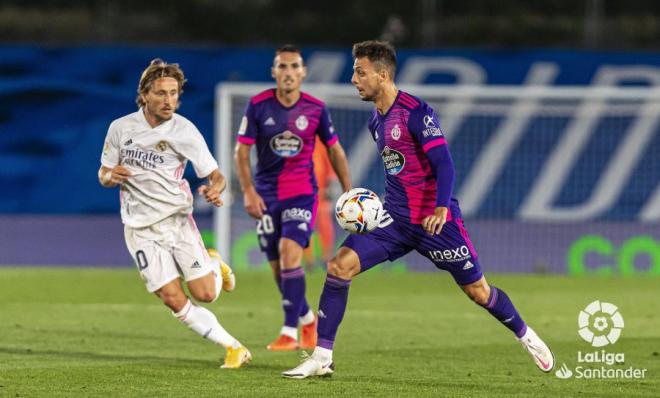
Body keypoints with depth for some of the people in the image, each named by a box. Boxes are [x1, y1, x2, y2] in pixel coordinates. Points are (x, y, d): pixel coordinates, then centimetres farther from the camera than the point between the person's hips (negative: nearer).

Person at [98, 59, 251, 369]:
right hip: (140, 228, 1)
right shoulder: (120, 128, -2)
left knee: (205, 294, -9)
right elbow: (104, 175, 10)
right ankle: (233, 347, 3)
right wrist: (110, 177, -15)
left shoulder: (185, 131, -8)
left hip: (177, 218, -1)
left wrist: (214, 189, -29)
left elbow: (214, 174, -5)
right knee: (173, 300, -10)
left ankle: (214, 266, 28)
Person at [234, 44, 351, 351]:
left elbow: (334, 150, 10)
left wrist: (348, 192, 8)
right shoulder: (258, 105, -4)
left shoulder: (316, 108, -2)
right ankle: (308, 319, 31)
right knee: (278, 268, 6)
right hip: (267, 195, 2)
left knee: (289, 253, -21)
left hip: (302, 192, -2)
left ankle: (290, 332, -19)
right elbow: (241, 151, -1)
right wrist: (248, 191, -12)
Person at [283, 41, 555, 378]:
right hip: (394, 218, 7)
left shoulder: (417, 113, -16)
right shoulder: (376, 121, 9)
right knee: (339, 266, -11)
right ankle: (322, 357, -8)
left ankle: (525, 335, 30)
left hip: (434, 220, -6)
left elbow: (443, 164, -21)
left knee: (477, 291, 3)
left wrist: (441, 208, -35)